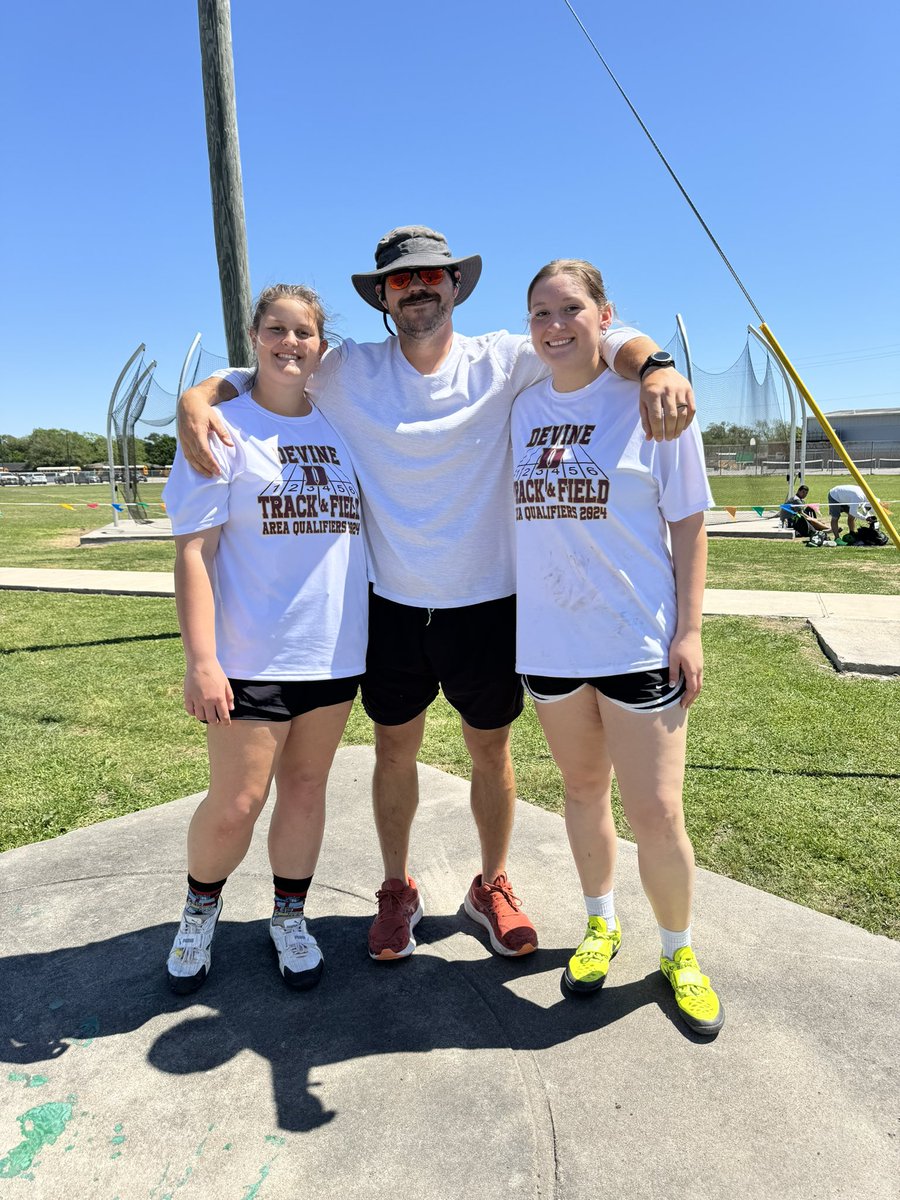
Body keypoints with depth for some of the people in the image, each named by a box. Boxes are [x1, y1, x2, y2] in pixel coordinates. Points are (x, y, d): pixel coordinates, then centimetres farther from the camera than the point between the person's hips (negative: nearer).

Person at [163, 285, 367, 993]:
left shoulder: (341, 428, 9)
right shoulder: (223, 429, -4)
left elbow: (358, 526, 20)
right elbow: (193, 550, -10)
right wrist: (201, 660, -17)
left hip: (335, 651, 4)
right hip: (251, 656, -4)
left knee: (306, 790, 14)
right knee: (235, 805, 3)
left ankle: (290, 917, 34)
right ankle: (201, 909, 32)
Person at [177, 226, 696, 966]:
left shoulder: (500, 362, -4)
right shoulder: (350, 372, -1)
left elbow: (601, 338, -9)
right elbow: (258, 373, 5)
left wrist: (655, 365, -31)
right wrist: (198, 398, -17)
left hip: (487, 604, 0)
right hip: (392, 604, 1)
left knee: (491, 749, 13)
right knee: (395, 750, 13)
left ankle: (492, 886, 38)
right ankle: (397, 890, 37)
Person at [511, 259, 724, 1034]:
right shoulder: (522, 409, 5)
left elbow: (688, 523, -3)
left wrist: (689, 629, -8)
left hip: (638, 638, -3)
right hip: (547, 640, 4)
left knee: (656, 812, 1)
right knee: (583, 790, 18)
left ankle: (680, 952, 28)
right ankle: (602, 925, 40)